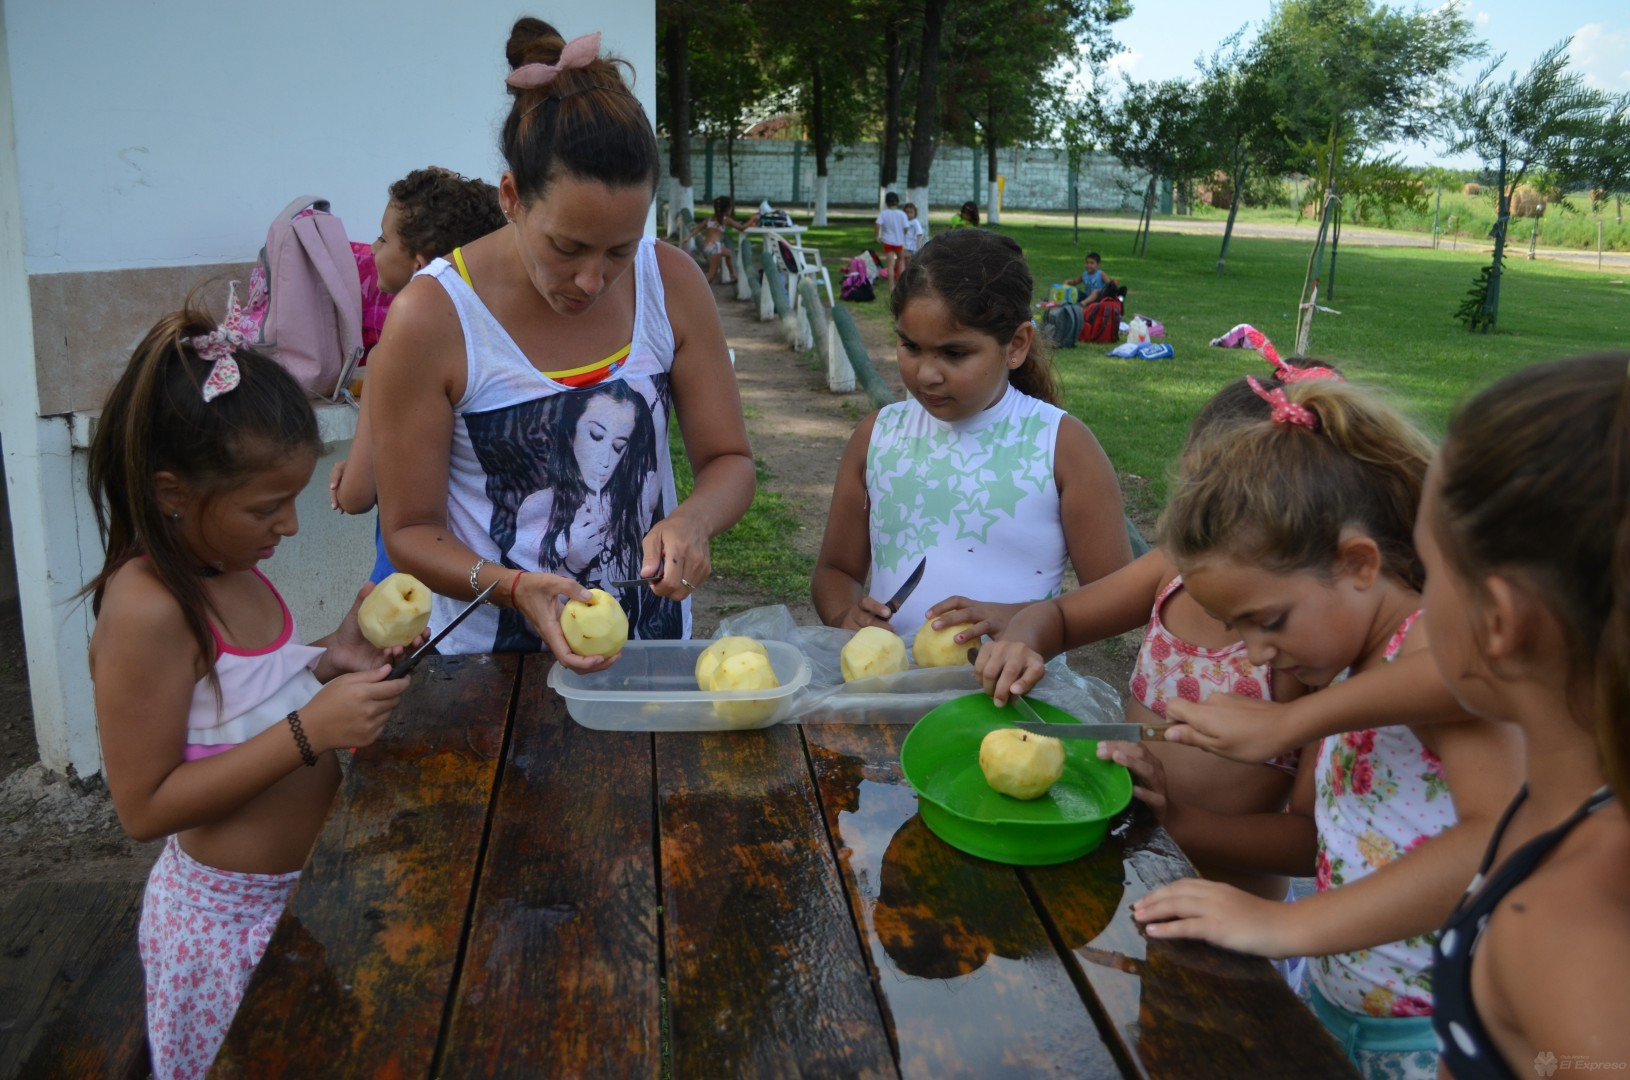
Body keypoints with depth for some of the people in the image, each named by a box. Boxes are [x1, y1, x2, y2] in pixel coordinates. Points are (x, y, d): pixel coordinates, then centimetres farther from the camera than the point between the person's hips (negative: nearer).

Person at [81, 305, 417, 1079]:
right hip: (232, 913, -8)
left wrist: (329, 662, -5)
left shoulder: (231, 567, -2)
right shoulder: (146, 609, -26)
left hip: (301, 887, 8)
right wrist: (309, 731, -29)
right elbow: (144, 805, -24)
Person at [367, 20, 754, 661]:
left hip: (654, 636, 2)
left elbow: (730, 462, 1)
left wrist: (692, 521, -21)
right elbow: (410, 531, -8)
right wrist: (514, 589, -27)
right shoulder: (430, 319, -15)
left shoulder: (673, 284, -6)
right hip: (493, 655, -1)